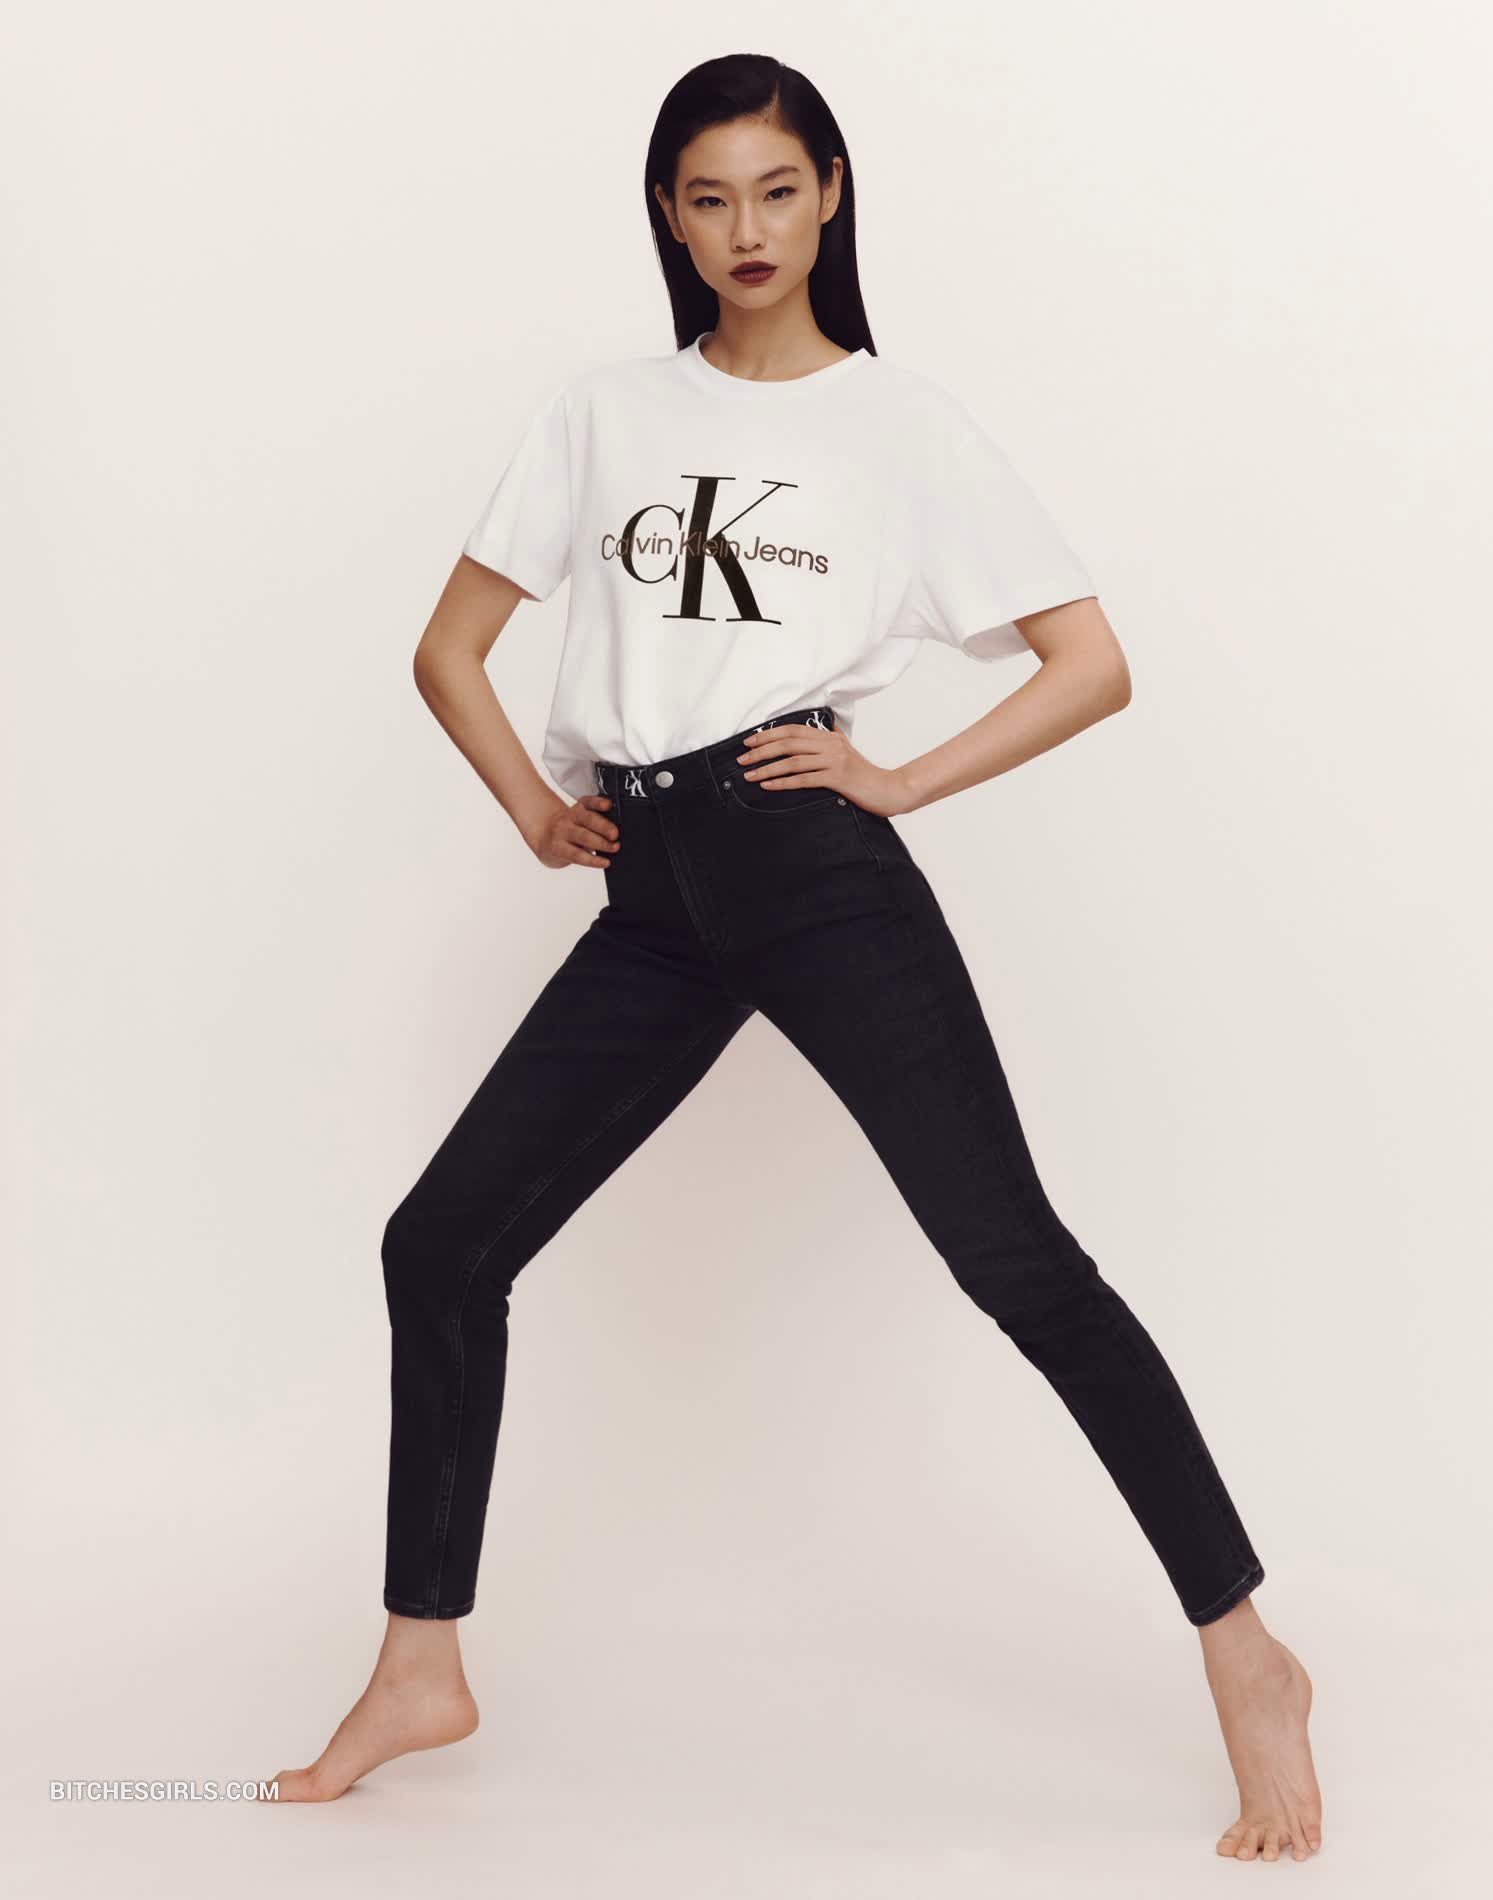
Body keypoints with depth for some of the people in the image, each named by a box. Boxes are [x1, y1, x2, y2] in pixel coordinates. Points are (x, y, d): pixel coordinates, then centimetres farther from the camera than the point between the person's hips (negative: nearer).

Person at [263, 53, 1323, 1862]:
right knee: (440, 1244, 1)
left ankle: (1247, 1658, -3)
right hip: (652, 901, 4)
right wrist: (536, 810, 5)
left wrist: (900, 782, -5)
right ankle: (421, 1669, 15)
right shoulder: (601, 410, 15)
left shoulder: (905, 420, 6)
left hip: (811, 866, -4)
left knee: (1013, 1257, -11)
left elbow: (1092, 664, 4)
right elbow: (449, 648, 18)